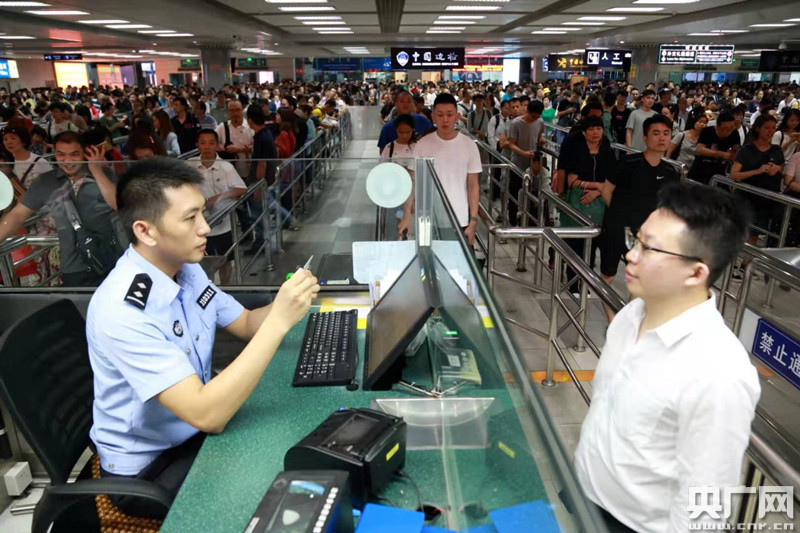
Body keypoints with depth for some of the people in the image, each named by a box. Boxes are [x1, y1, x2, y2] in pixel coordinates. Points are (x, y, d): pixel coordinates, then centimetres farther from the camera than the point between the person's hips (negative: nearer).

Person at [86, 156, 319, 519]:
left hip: (194, 430, 7)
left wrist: (286, 304, -15)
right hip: (147, 465, -7)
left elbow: (246, 325, 7)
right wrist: (280, 321, -36)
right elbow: (207, 415, -35)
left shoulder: (186, 270, -6)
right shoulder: (123, 311, -30)